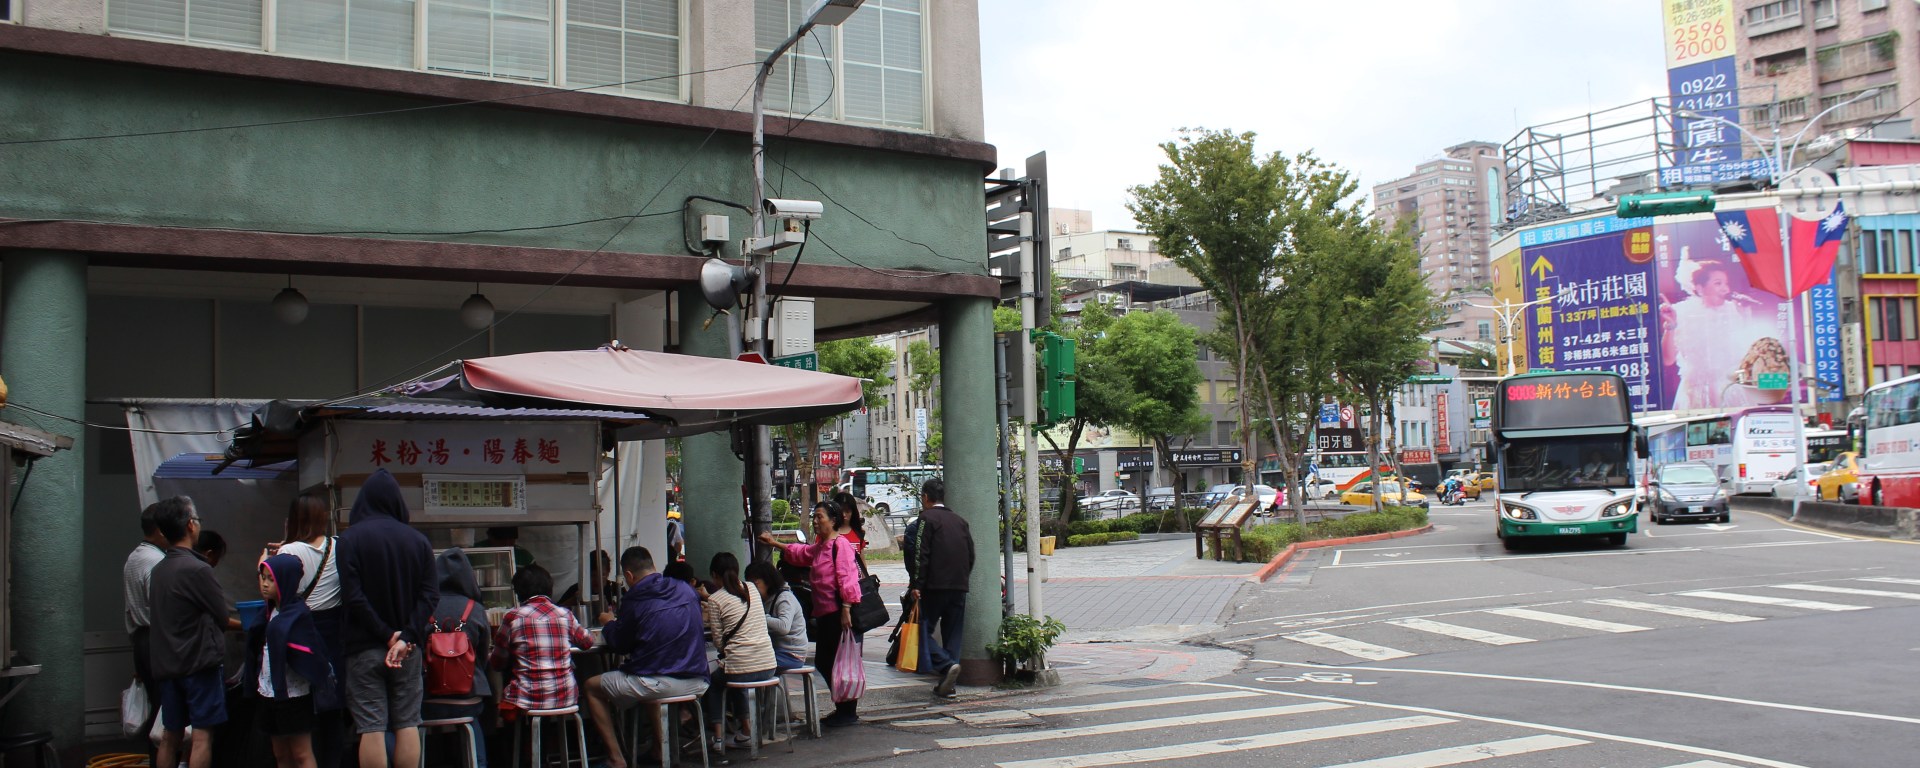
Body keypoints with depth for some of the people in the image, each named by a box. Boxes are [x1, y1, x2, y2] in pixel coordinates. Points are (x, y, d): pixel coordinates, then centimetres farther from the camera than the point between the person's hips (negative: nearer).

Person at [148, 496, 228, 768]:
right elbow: (222, 616, -9)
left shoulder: (157, 571, 8)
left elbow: (157, 613, 15)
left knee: (170, 736, 13)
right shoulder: (197, 569, -15)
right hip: (200, 662, -7)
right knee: (202, 735, -4)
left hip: (167, 664, 7)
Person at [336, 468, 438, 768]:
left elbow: (352, 596, -14)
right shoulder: (418, 540, 4)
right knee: (407, 724, 7)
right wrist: (406, 637, -9)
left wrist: (386, 634, -10)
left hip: (364, 647, -3)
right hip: (408, 650, 3)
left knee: (371, 728, -2)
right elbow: (430, 594, -4)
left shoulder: (350, 539, -6)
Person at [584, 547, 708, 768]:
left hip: (662, 684, -7)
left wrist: (609, 623, 25)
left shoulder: (634, 600, -8)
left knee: (592, 686, 13)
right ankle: (662, 744, 35)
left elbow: (619, 646, 3)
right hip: (697, 682, 7)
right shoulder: (686, 590, 9)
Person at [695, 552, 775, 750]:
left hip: (740, 670, -5)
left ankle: (718, 735, 19)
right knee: (736, 681, 36)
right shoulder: (752, 589, 8)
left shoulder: (715, 600, -6)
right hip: (768, 668, 5)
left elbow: (719, 643, -4)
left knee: (713, 682, 29)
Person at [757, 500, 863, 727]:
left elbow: (846, 578, -20)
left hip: (838, 613, -10)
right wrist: (774, 543, 37)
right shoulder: (819, 547, 18)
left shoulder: (840, 544, -13)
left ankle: (849, 712, 7)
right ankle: (842, 708, 24)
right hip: (824, 614, 10)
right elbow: (800, 553, 38)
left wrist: (846, 609, -25)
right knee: (823, 662, 13)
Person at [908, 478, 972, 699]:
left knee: (924, 629, -1)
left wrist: (916, 585, -11)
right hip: (959, 587, 6)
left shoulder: (927, 518, -5)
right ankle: (948, 684, 9)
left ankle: (946, 665, -20)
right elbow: (970, 555, 16)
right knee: (952, 633, 9)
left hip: (935, 586, -6)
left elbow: (921, 555, -12)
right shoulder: (960, 520, 15)